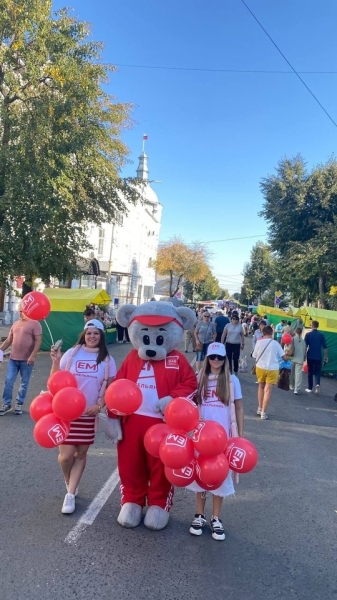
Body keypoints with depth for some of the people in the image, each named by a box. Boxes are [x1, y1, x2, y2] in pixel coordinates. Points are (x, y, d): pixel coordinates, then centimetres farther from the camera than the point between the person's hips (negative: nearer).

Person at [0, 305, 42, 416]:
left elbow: (38, 341, -13)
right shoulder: (15, 324, 13)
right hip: (13, 358, 6)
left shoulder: (35, 323, -7)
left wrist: (33, 356, -20)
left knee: (24, 383, 6)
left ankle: (19, 404, 18)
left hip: (26, 360, -5)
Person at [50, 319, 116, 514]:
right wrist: (56, 361, -16)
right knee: (66, 455, -2)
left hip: (89, 413, 1)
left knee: (81, 454, 9)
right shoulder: (72, 353, -4)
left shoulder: (107, 360, -2)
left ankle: (70, 495, 24)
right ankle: (70, 485, 30)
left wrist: (99, 405, -12)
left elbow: (110, 387, 1)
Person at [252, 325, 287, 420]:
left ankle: (259, 409, 25)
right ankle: (263, 412, 3)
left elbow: (255, 356, 3)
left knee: (261, 386, 22)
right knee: (268, 390, 2)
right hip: (272, 369, -2)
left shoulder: (259, 342, -2)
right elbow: (284, 357, -3)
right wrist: (286, 359, 20)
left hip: (260, 367, 2)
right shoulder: (275, 343, -4)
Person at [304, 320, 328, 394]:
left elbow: (305, 346, -4)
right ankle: (317, 384, -18)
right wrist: (326, 356, 9)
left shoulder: (308, 334, -4)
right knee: (317, 371, 8)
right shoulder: (321, 335, -1)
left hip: (310, 356, 0)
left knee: (310, 372, 11)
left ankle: (310, 388, 15)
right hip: (318, 356, 0)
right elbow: (325, 347, 0)